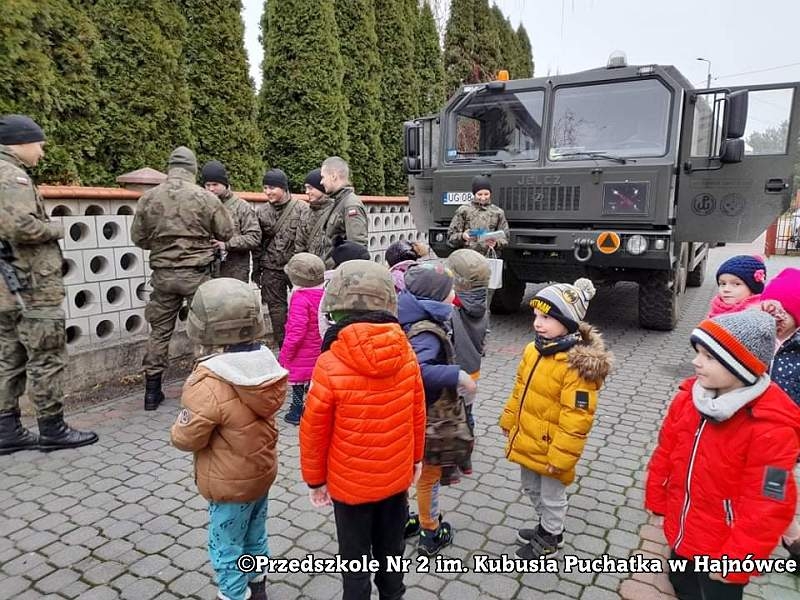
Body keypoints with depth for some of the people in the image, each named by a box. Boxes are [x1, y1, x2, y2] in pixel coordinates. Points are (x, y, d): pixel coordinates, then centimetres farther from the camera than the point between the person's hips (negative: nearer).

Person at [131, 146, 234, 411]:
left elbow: (138, 237, 5)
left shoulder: (149, 197, -2)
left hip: (163, 273, 3)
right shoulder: (205, 197, -10)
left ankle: (152, 390, 21)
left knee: (159, 330, 13)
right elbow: (226, 232, -1)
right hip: (197, 273, -3)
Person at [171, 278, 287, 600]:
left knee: (226, 548, 14)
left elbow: (186, 438, -19)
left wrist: (179, 426, 1)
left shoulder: (209, 385, -32)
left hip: (230, 483, -7)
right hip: (263, 470, 7)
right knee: (255, 536, 26)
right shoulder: (266, 363, -11)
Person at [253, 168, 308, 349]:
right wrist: (256, 270, 13)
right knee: (277, 310, 8)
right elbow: (258, 242, 13)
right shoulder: (262, 211, 7)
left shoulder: (302, 209, -6)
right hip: (271, 269, 4)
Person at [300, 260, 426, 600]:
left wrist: (314, 479, 2)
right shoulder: (406, 355, -13)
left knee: (355, 559, 17)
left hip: (350, 483, -4)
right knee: (391, 550, 25)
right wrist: (416, 457, 16)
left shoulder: (330, 365, -25)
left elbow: (314, 431, -14)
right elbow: (417, 414, 0)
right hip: (397, 476, 4)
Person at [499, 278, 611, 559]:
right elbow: (519, 390, 11)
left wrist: (560, 457, -22)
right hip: (527, 440, 8)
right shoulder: (534, 349, -2)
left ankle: (550, 540, 40)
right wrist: (509, 422, 16)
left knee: (551, 496, 16)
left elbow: (576, 418, -25)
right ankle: (548, 526, 51)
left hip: (551, 448, -8)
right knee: (531, 488, 27)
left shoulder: (578, 365, -27)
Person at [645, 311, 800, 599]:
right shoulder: (688, 397, -8)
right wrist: (657, 505, 8)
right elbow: (665, 454, 3)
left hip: (720, 550, -5)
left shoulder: (772, 429, -26)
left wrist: (734, 560, -16)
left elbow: (766, 508, -21)